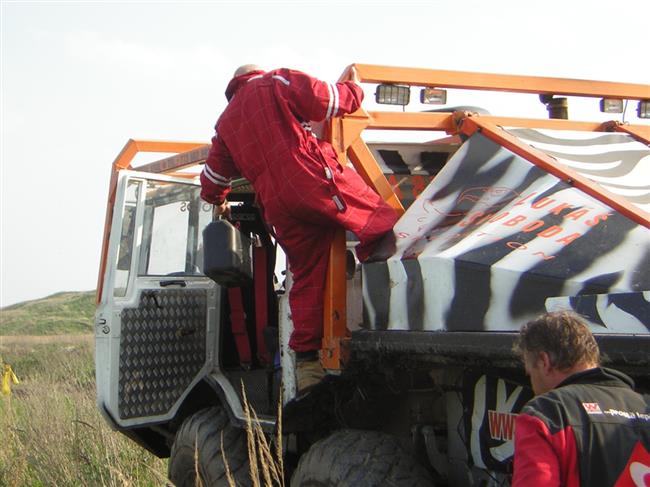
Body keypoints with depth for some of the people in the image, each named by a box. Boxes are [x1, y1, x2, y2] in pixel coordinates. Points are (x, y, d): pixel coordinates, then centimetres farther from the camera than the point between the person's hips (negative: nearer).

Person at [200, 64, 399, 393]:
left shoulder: (225, 122, 31)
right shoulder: (278, 83, 15)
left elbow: (212, 180, 38)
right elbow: (322, 100, -3)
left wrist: (218, 201, 60)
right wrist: (352, 89, 17)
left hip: (277, 207, 5)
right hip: (318, 181, -5)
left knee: (307, 278, 11)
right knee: (382, 224, -7)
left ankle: (307, 361, 7)